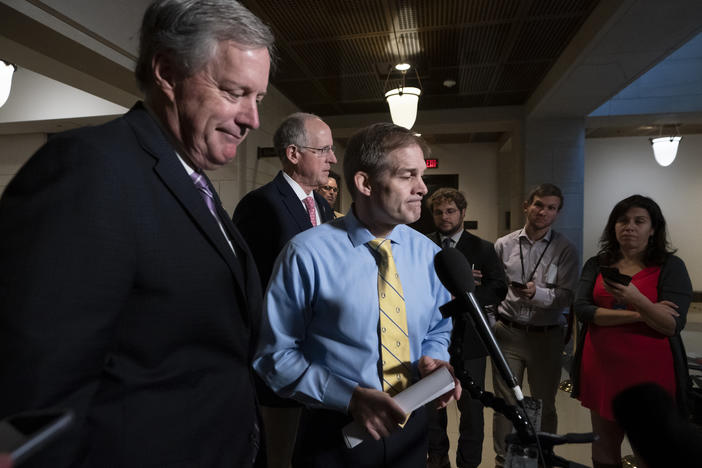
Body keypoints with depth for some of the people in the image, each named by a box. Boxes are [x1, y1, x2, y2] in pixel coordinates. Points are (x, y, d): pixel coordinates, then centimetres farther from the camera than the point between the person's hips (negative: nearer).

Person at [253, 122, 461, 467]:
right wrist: (349, 396, -21)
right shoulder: (307, 254, -18)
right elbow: (275, 353, -11)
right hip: (334, 434, -4)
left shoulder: (428, 254, -3)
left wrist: (433, 360, -12)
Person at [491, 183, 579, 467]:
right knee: (505, 404, 11)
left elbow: (566, 297, -10)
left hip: (546, 335, 0)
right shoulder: (503, 245, 2)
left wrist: (536, 293, -26)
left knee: (545, 406, 16)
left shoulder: (565, 249, -2)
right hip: (507, 333, 1)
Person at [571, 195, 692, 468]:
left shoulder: (670, 266, -2)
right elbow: (582, 309, -7)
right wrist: (639, 314, -14)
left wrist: (636, 299, -28)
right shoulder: (596, 265, 6)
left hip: (649, 372, -2)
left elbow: (673, 325, -11)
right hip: (602, 367, 3)